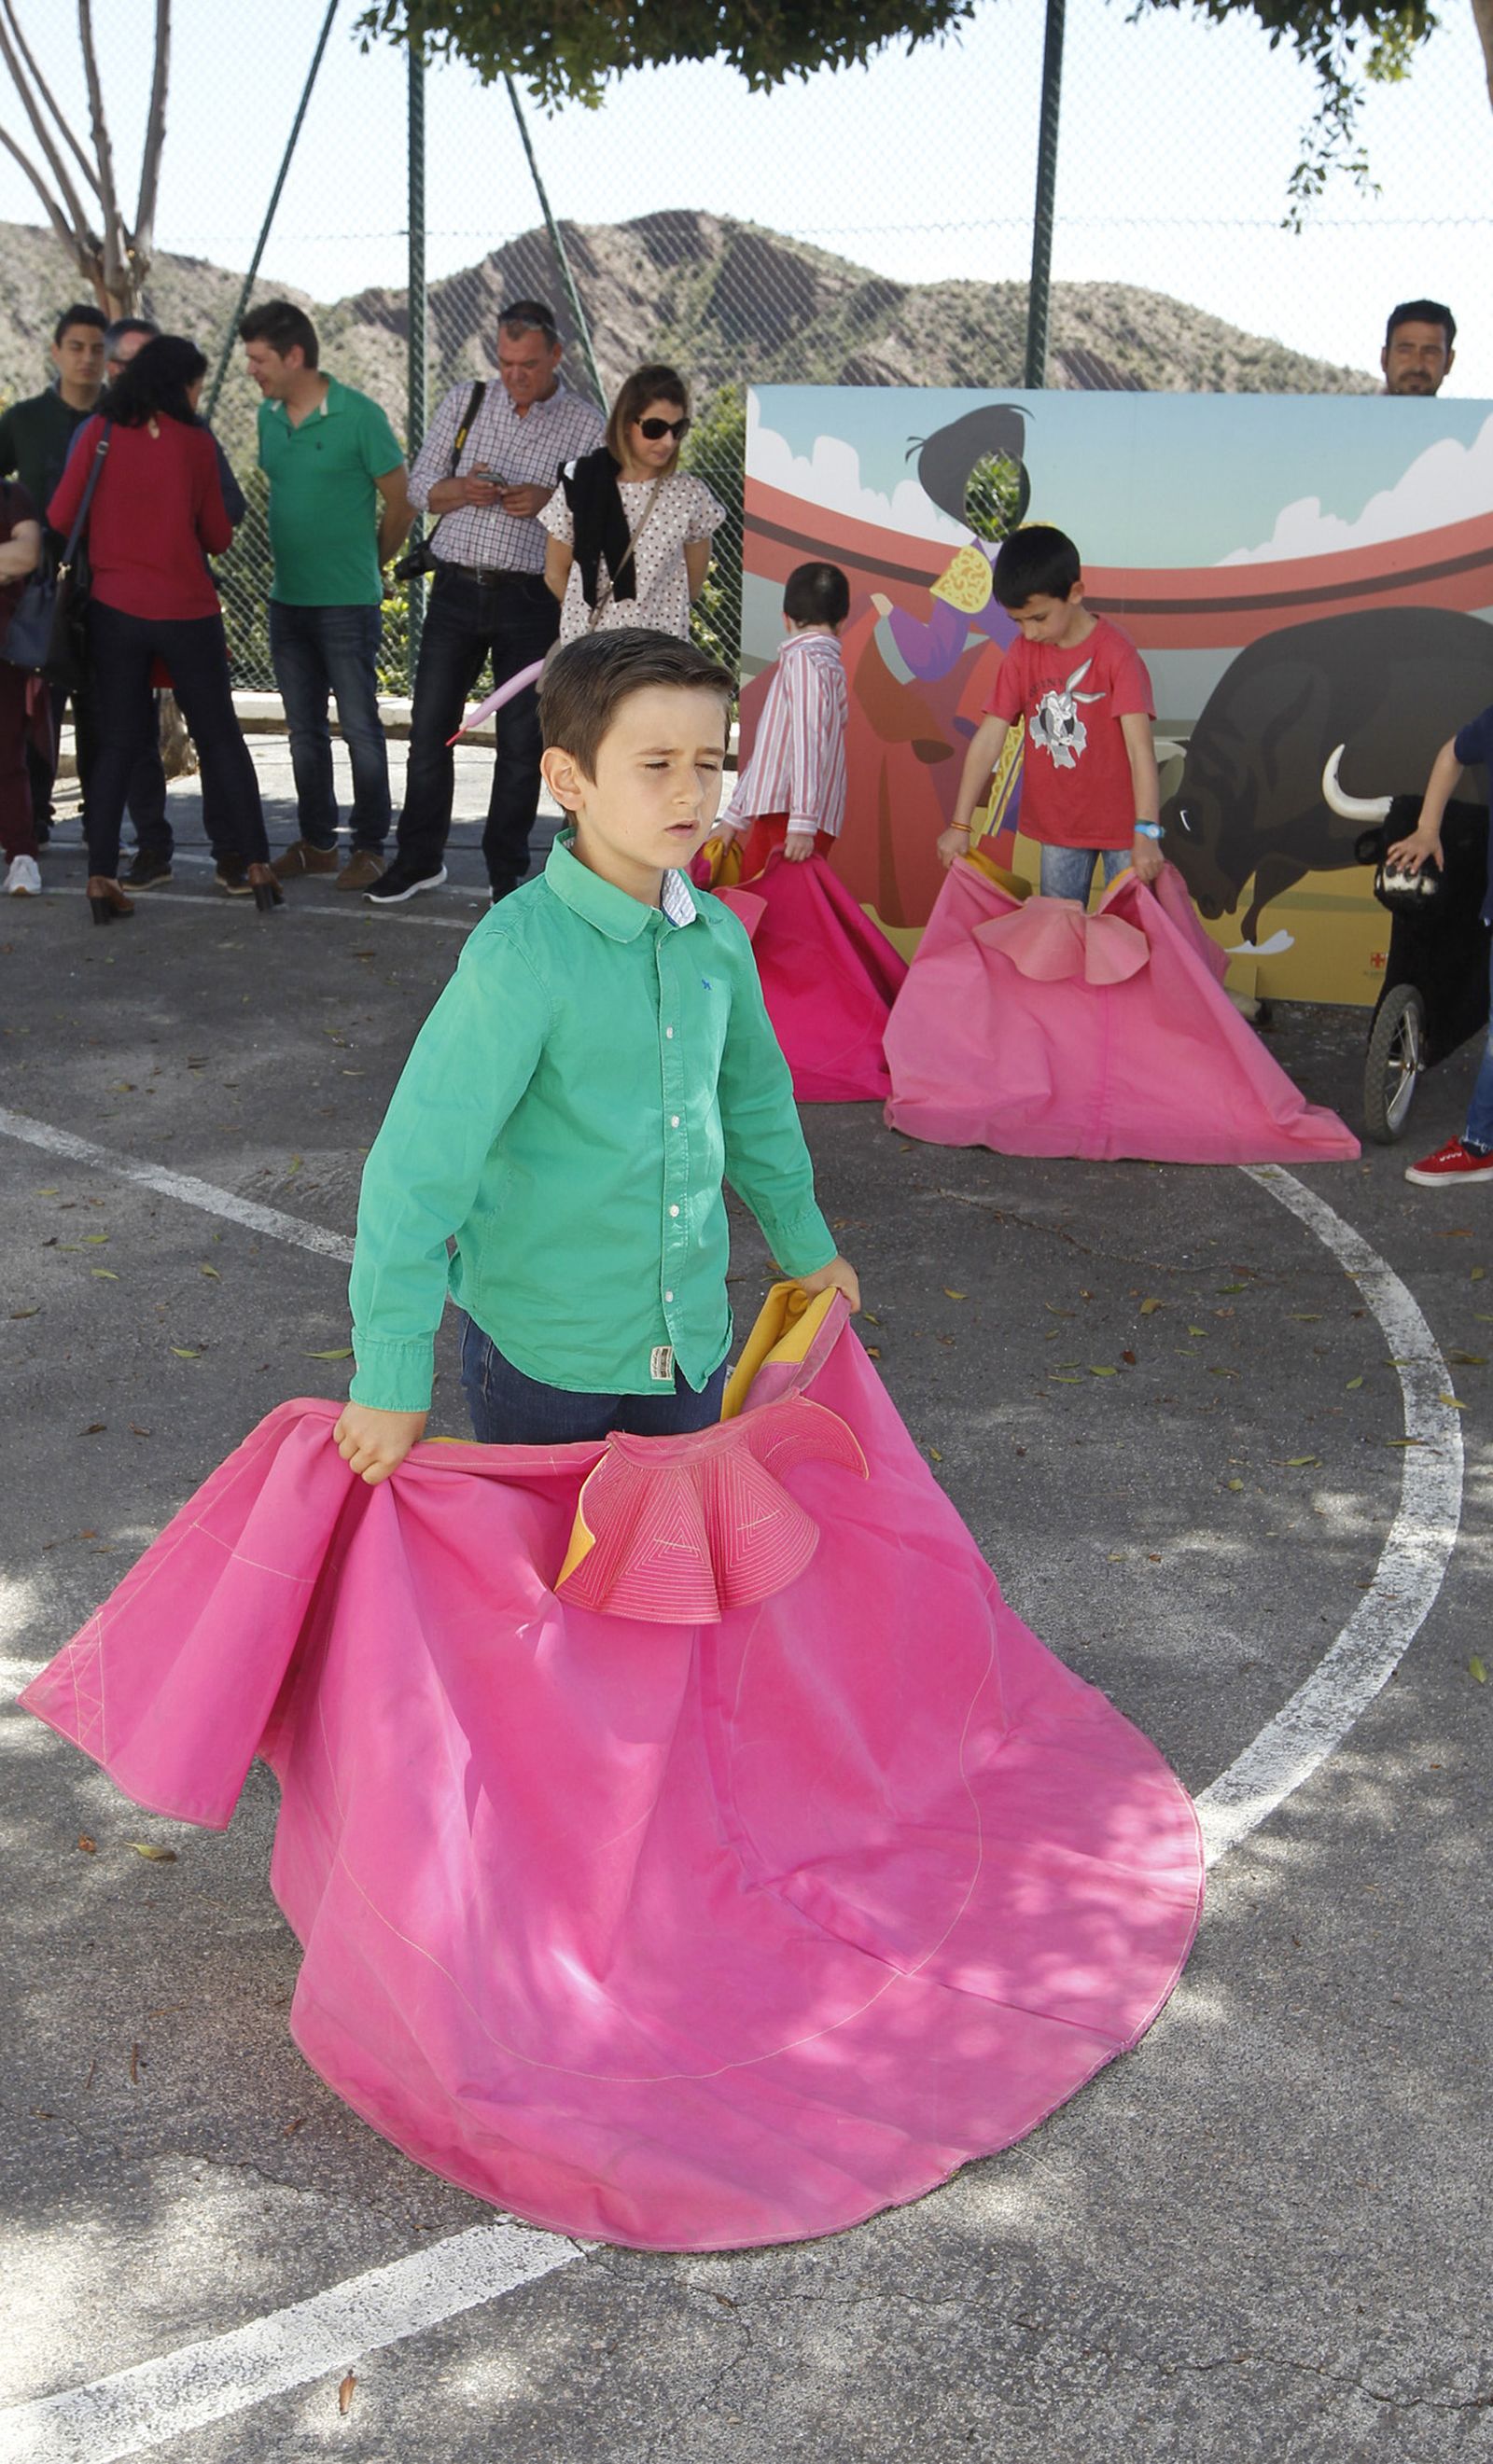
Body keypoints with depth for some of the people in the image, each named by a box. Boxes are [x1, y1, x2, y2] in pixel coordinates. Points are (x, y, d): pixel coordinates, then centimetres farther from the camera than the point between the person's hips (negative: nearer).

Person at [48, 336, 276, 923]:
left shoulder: (100, 433, -2)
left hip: (114, 610, 1)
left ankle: (101, 877, 3)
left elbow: (60, 518, -2)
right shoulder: (194, 441, -4)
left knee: (116, 744, 9)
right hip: (187, 611, -1)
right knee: (220, 738, 11)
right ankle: (253, 864, 11)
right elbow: (217, 537, 2)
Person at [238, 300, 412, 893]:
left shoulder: (358, 415, -11)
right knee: (304, 729, 11)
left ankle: (370, 846, 7)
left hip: (348, 600, -6)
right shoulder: (268, 416, 8)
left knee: (360, 726, -2)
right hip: (287, 598, 7)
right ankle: (316, 842, 21)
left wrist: (369, 562, 6)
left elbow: (401, 500, -5)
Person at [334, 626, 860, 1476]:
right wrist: (392, 1383, -21)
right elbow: (417, 1171, -21)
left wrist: (806, 1244, 28)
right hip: (542, 1353, -5)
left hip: (691, 1336, 6)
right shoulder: (521, 956, -21)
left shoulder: (718, 938, -1)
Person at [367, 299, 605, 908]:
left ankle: (507, 874, 15)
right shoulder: (464, 402, 9)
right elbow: (420, 488, 10)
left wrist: (550, 501, -18)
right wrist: (463, 489, -11)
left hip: (531, 600, -2)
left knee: (522, 741, 3)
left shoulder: (586, 425, 1)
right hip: (456, 589, 2)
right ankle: (418, 859, 18)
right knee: (430, 728, 5)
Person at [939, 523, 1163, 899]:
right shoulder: (1022, 654, -2)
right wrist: (959, 825, -4)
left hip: (1120, 822, -5)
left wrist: (1147, 831, -32)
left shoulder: (1115, 652, -16)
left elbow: (1138, 743, -23)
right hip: (1057, 824, 5)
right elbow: (989, 737, -2)